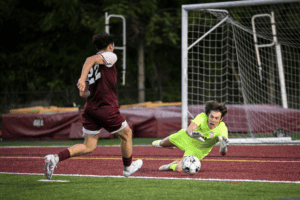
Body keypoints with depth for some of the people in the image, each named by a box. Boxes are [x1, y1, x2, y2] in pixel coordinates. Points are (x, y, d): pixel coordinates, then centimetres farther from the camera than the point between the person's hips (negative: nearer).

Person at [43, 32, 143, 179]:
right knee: (127, 134, 19)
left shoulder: (87, 66, 15)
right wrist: (83, 78, -37)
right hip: (107, 109, -7)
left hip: (90, 108, 7)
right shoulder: (110, 57, -5)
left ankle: (55, 158, -13)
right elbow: (91, 60, -25)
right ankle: (128, 168, 34)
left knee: (88, 147, 7)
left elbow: (83, 93, 14)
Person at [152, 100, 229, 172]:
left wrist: (223, 147, -70)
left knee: (179, 168, -13)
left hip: (197, 150, -1)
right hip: (187, 137, 1)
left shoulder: (222, 129, -38)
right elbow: (189, 129, -53)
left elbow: (223, 153, -46)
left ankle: (172, 166, 24)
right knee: (163, 144, 26)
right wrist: (191, 133, -77)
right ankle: (161, 142, 65)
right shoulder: (202, 117, -37)